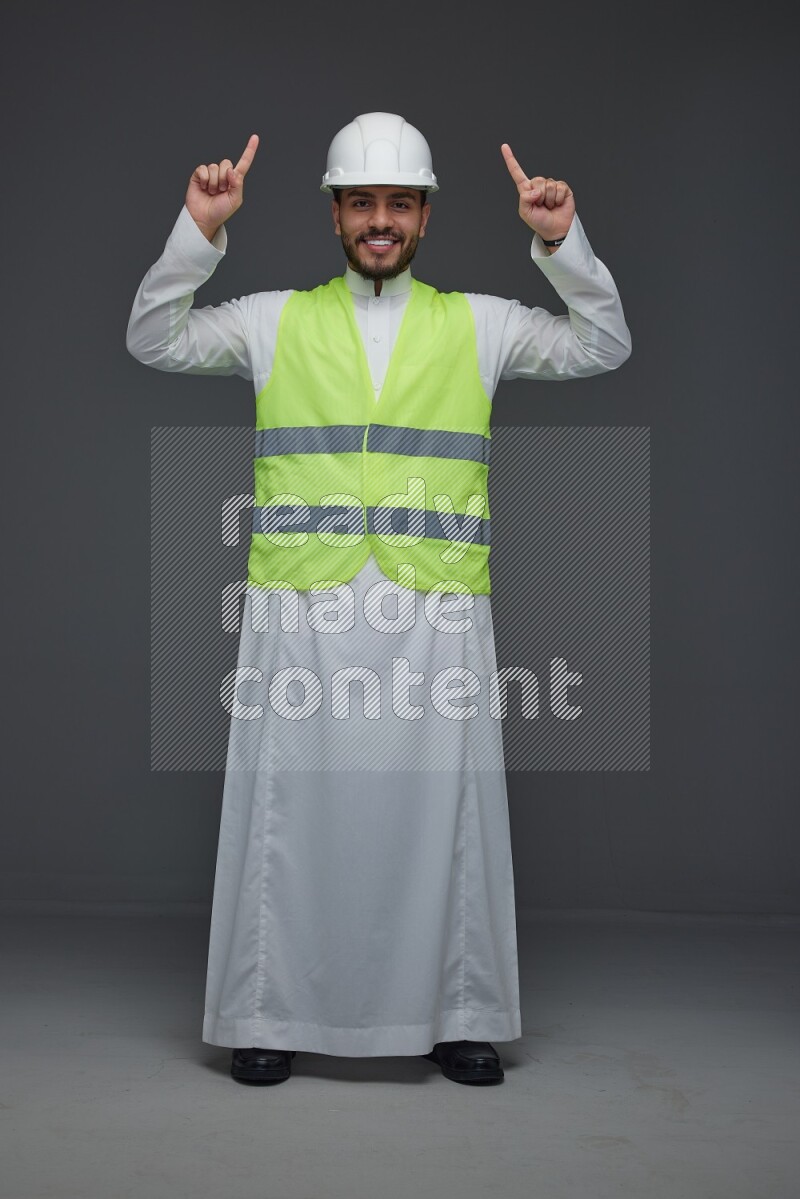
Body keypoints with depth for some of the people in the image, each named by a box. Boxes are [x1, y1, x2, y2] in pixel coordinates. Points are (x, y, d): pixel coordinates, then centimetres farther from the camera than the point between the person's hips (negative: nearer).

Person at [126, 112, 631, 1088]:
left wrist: (563, 244, -5)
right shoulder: (276, 321, 11)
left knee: (441, 808, 4)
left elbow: (603, 348, 9)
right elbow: (154, 341, 7)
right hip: (301, 612, 0)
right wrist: (198, 232, -6)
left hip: (436, 614, 1)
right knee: (290, 808, 4)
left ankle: (456, 1018, 18)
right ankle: (271, 1015, 16)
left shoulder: (478, 325, 12)